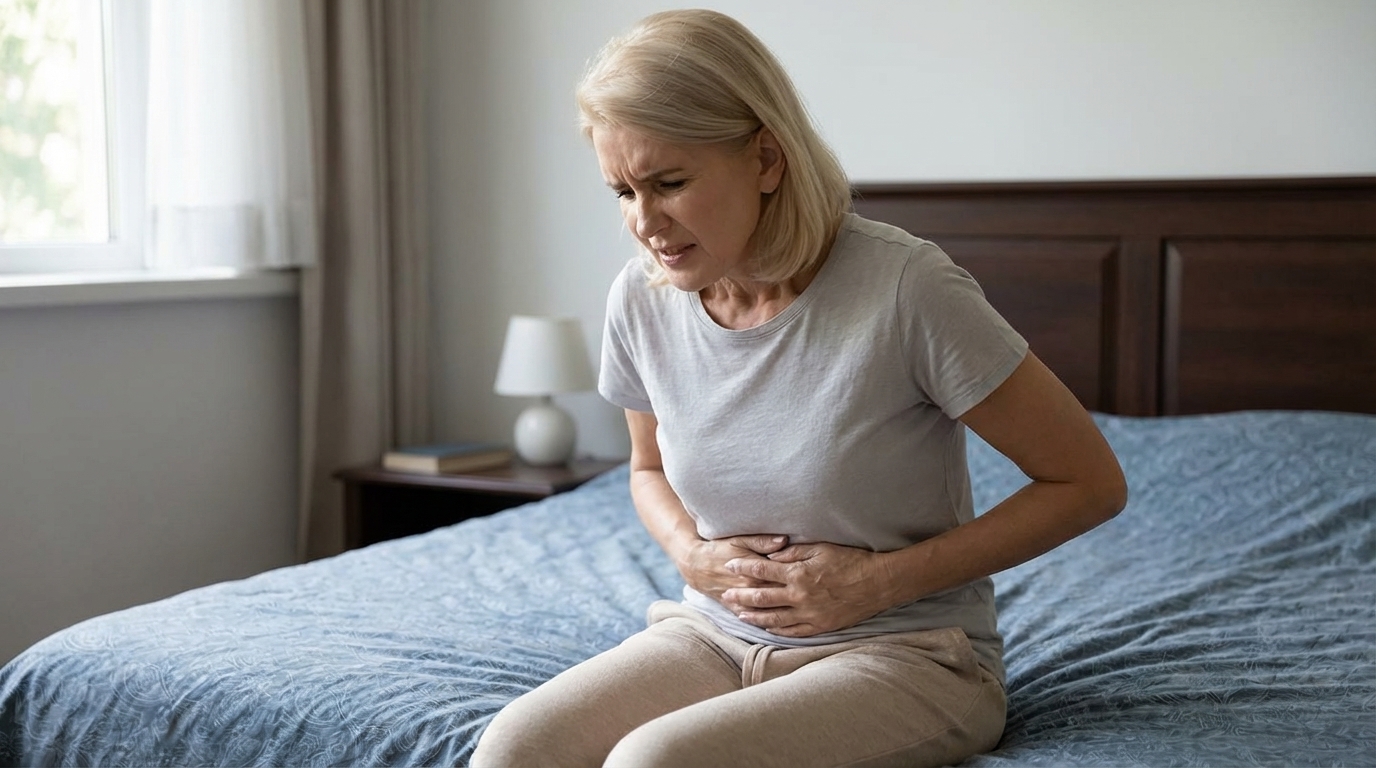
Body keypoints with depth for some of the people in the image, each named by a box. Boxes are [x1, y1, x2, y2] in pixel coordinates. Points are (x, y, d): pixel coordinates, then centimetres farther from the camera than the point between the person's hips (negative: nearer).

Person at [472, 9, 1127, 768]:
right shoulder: (642, 297, -3)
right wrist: (689, 551, -4)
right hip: (714, 636, 5)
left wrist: (880, 581, -15)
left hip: (903, 654, -4)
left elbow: (1091, 484, -11)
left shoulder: (905, 287, -20)